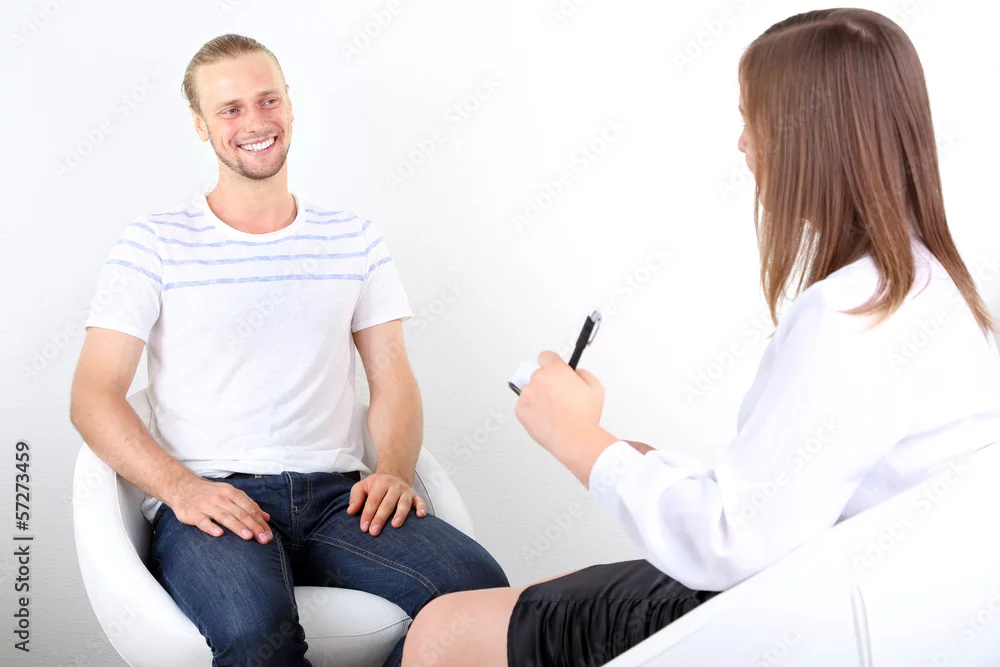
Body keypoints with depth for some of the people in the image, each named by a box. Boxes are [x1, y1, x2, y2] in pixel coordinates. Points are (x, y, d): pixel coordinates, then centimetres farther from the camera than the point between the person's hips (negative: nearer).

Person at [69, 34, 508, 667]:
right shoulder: (155, 245, 6)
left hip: (338, 491, 3)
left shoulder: (355, 240, 15)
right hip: (208, 500, -3)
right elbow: (94, 395, 1)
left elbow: (392, 377, 12)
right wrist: (182, 488, -15)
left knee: (479, 587, -25)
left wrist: (393, 470, -8)